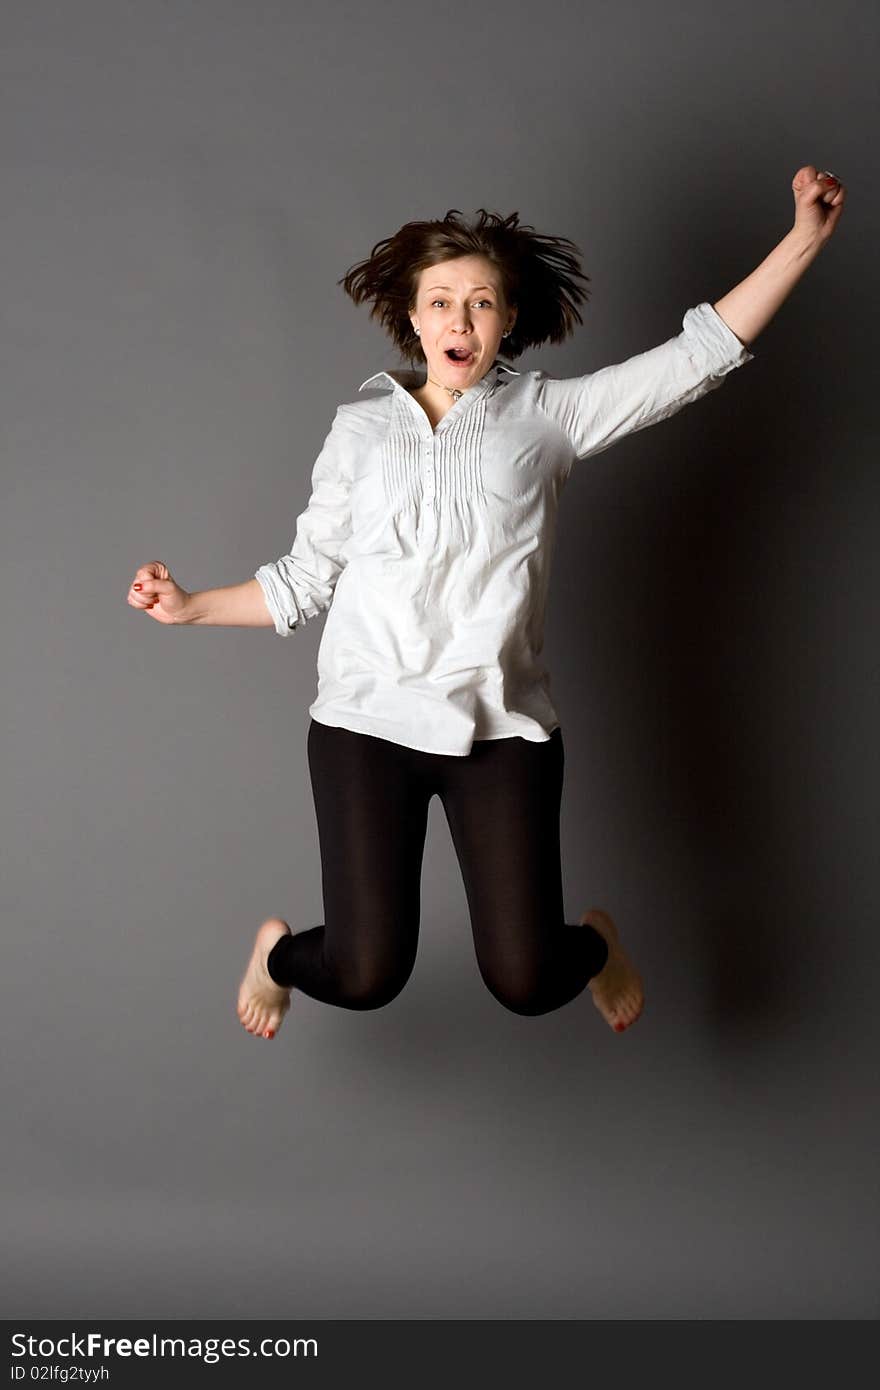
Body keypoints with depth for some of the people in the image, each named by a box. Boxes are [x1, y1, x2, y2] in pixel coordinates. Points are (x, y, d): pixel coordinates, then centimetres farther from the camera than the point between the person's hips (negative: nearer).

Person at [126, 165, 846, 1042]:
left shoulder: (547, 413, 7)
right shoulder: (361, 428, 9)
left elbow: (700, 354, 1)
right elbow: (306, 580, 11)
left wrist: (805, 239, -3)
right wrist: (191, 606, 2)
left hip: (503, 726, 0)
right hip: (367, 718, 0)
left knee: (526, 983, -4)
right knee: (365, 978, -6)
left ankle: (595, 940, 35)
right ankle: (279, 949, 32)